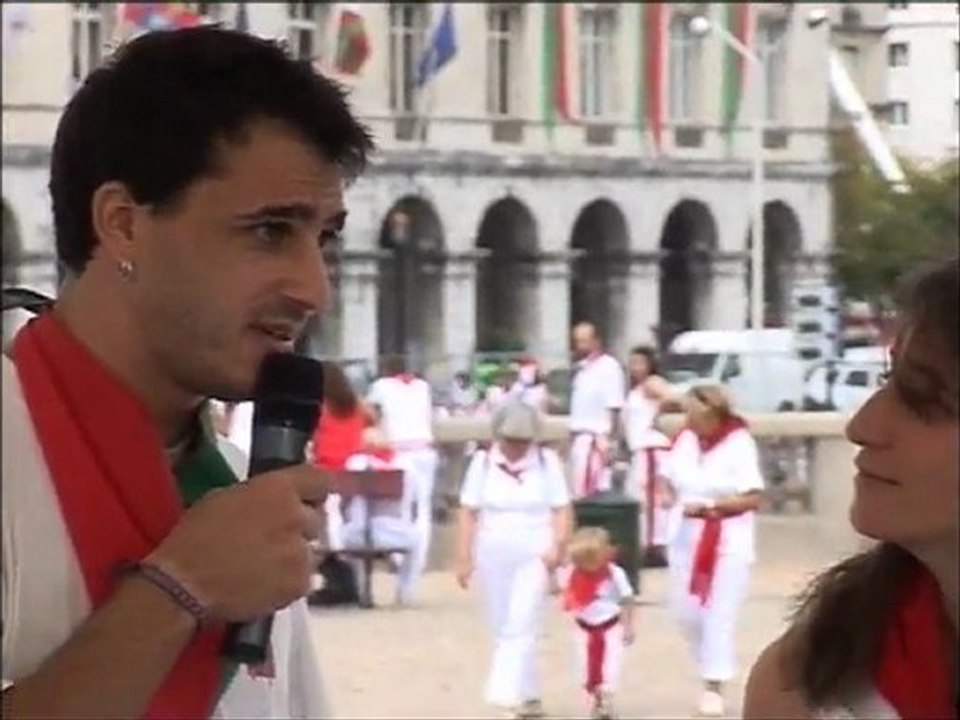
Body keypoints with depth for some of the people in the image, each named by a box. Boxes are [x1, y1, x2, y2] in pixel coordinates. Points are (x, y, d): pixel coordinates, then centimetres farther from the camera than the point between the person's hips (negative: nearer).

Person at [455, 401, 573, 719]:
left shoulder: (547, 461, -1)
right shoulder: (483, 462, 2)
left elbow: (562, 510, -2)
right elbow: (469, 513, 2)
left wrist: (557, 546, -16)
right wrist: (464, 557, -3)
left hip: (534, 555, -3)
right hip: (494, 556, 3)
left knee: (521, 627, -14)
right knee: (504, 630, 8)